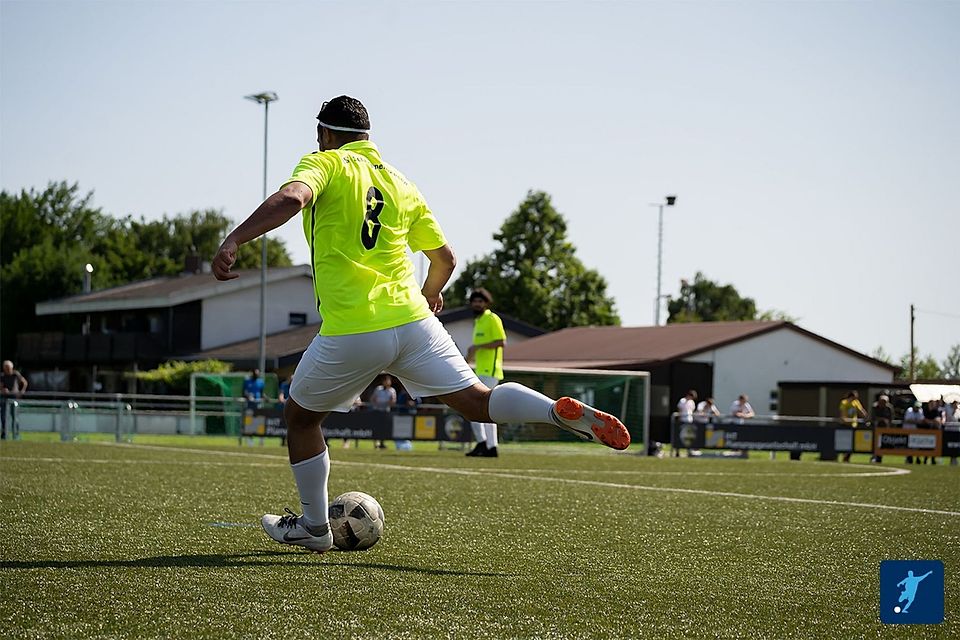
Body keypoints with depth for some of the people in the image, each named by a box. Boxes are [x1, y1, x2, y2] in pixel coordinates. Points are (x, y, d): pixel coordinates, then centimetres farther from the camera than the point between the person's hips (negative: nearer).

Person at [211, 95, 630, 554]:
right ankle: (562, 411, -22)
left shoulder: (326, 164, 1)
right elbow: (445, 258, 22)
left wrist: (234, 241, -28)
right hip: (412, 320, 5)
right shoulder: (402, 185, 17)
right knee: (477, 401, 4)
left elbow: (292, 197, -22)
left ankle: (314, 527, 24)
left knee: (299, 416, 18)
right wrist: (429, 293, 43)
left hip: (350, 335, -4)